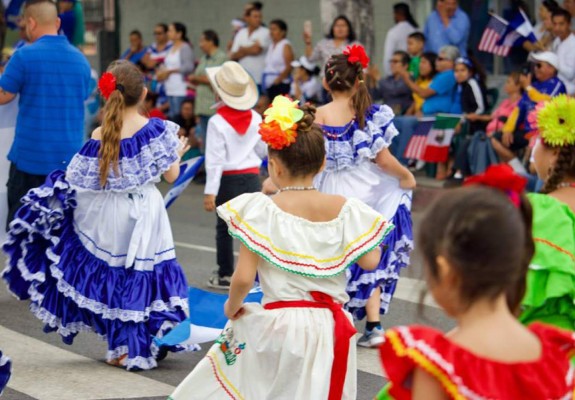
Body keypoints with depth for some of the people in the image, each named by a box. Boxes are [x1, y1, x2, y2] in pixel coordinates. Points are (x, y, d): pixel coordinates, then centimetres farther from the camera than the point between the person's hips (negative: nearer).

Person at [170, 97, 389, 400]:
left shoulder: (261, 211, -11)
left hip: (277, 322, -3)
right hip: (329, 325, 3)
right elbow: (370, 262, 3)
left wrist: (232, 306, 6)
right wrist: (359, 220, 18)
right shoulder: (344, 209, -2)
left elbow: (243, 278, -14)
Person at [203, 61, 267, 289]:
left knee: (224, 228, 7)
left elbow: (215, 160, -13)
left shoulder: (217, 122, -13)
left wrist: (210, 191, -10)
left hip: (228, 180, -3)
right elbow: (263, 150, 10)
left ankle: (225, 275, 10)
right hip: (252, 177, 4)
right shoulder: (255, 118, 0)